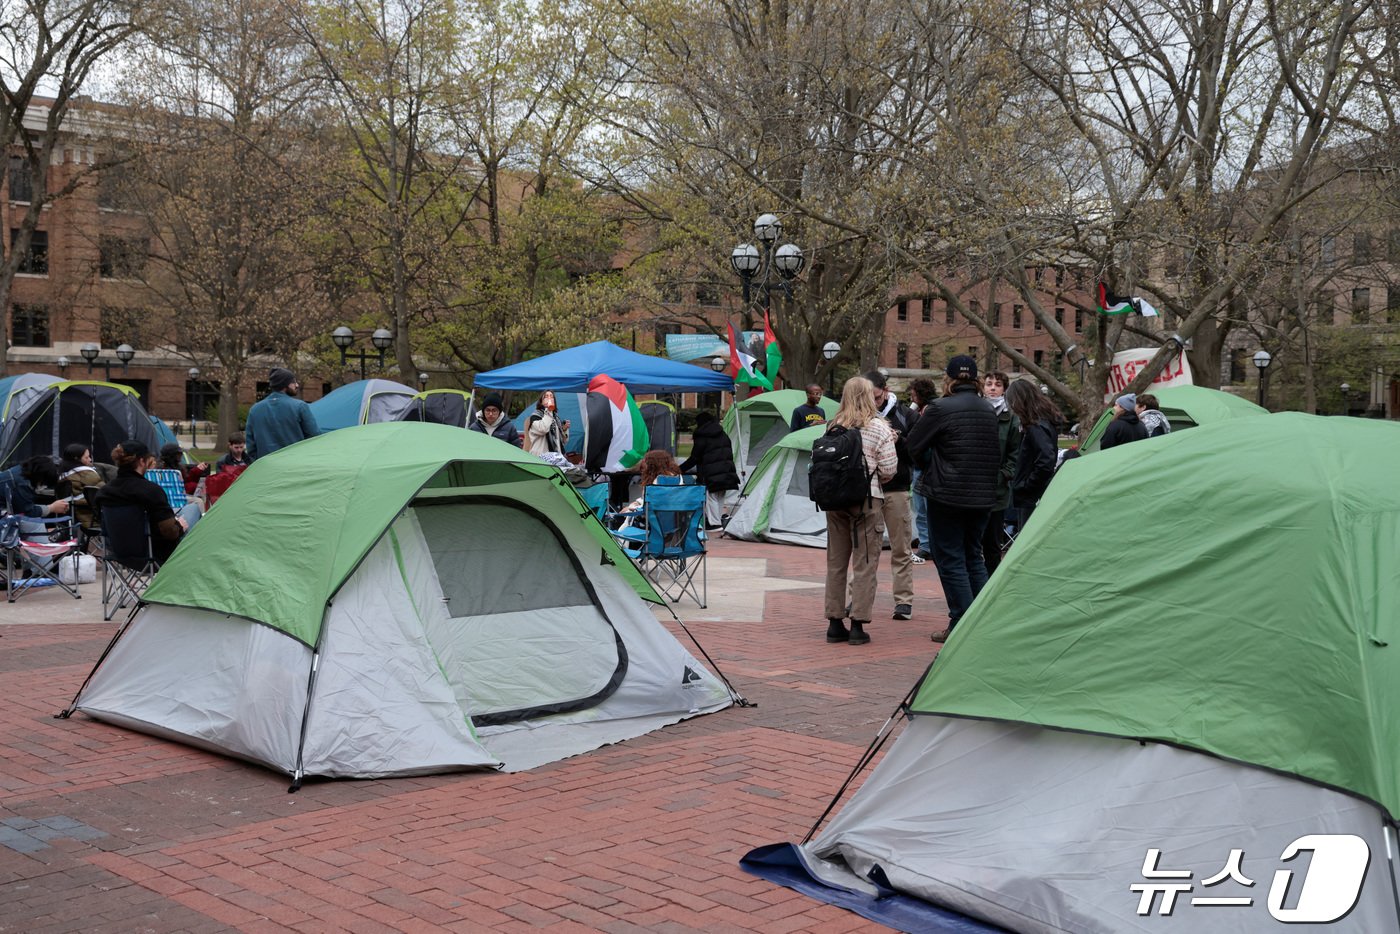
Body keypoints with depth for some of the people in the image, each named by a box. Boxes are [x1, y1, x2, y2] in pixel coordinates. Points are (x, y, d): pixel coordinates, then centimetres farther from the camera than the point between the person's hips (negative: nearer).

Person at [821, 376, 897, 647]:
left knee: (836, 561, 12)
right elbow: (889, 469, -7)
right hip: (866, 500, -5)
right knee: (864, 563, 1)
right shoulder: (878, 427, -7)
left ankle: (835, 623, 16)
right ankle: (858, 625, 0)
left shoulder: (832, 427, 6)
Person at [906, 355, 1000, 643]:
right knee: (974, 557, 17)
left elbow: (913, 447, -6)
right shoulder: (989, 411, 8)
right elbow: (997, 454, 16)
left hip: (947, 496, -6)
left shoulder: (940, 409, -13)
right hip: (982, 497, 7)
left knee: (950, 560, 1)